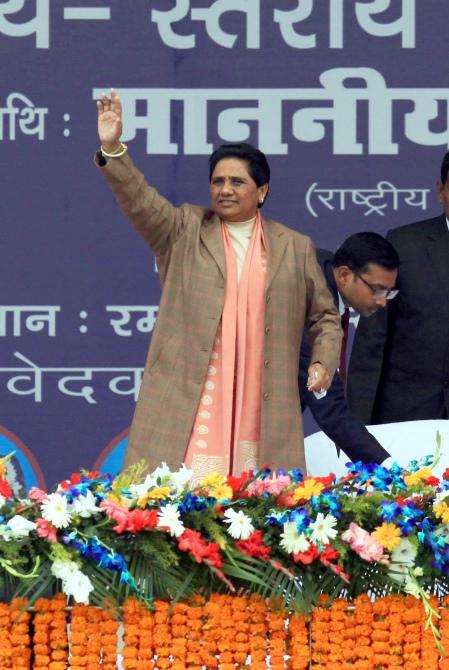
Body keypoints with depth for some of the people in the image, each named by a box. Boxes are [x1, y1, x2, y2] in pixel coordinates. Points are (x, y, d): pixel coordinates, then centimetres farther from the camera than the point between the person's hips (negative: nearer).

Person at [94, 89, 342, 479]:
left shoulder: (295, 248, 14)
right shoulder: (185, 232, 11)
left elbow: (324, 316, 20)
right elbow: (141, 201, -4)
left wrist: (324, 362, 3)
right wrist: (112, 149, -18)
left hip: (262, 412, 1)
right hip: (187, 408, -1)